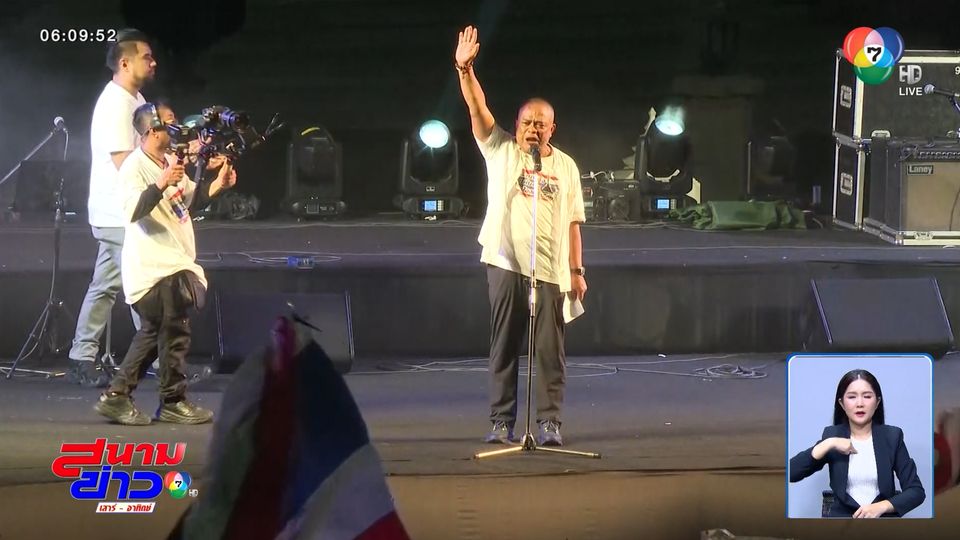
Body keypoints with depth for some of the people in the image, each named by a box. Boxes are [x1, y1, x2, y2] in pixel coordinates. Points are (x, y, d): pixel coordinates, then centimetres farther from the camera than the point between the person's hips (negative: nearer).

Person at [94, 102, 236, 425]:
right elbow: (133, 212, -29)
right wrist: (161, 185, -41)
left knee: (153, 332, 14)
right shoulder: (135, 167, -15)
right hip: (153, 265, -10)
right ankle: (173, 402, 8)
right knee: (174, 332, -4)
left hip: (175, 262, 10)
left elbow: (193, 200, 21)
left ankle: (117, 397, 17)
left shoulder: (170, 162, 14)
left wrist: (219, 185, 4)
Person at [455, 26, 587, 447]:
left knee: (550, 350, 0)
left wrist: (577, 271, 5)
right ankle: (501, 422, 7)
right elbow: (477, 109, -6)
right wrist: (465, 70, -20)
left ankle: (549, 422, 3)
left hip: (550, 270, 1)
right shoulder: (500, 150, 7)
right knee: (504, 347, 3)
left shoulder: (565, 166, 11)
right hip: (505, 264, -1)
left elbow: (573, 222, 10)